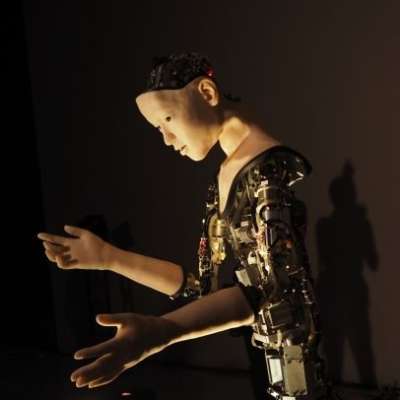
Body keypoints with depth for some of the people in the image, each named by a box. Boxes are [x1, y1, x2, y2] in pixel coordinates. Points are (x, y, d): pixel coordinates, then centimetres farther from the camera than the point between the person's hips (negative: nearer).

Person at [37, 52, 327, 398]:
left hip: (288, 346, -8)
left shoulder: (268, 166, -17)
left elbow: (273, 286, -28)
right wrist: (108, 257, 3)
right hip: (258, 347, 8)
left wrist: (162, 330, -42)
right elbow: (201, 285, 9)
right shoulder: (222, 181, 9)